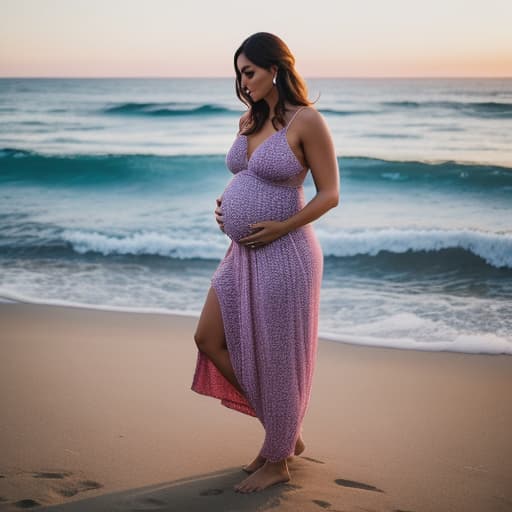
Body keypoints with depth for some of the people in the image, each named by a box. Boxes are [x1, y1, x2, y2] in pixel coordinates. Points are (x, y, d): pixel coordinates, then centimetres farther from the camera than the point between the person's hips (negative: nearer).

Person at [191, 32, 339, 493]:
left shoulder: (306, 121, -12)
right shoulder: (249, 121, 10)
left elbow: (330, 194, -11)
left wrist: (280, 227, -18)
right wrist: (224, 205, 4)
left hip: (283, 256, -9)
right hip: (244, 255, 9)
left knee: (275, 359, 2)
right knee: (209, 339, 10)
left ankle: (277, 462, 24)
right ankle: (285, 431, 25)